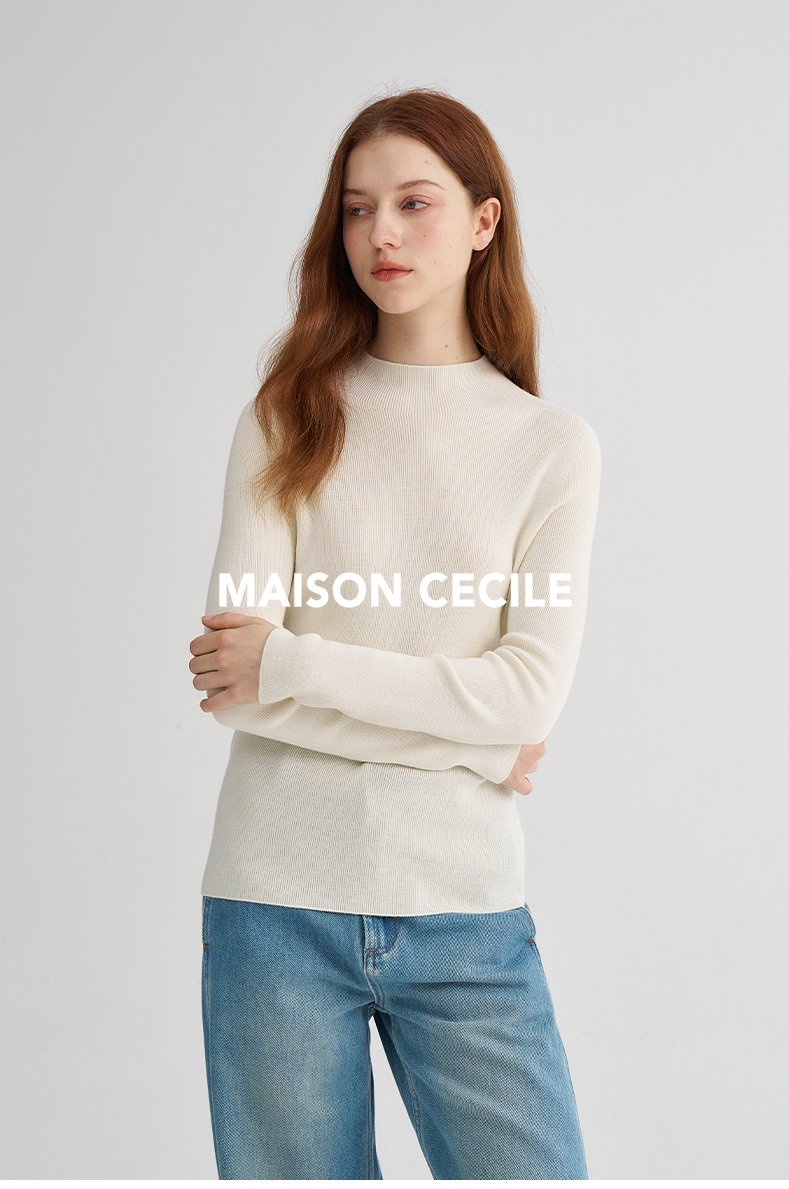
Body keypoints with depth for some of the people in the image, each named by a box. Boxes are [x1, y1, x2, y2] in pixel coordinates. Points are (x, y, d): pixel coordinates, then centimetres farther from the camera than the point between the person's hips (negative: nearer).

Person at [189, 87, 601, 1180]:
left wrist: (291, 661, -12)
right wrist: (469, 739, -11)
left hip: (466, 907, 0)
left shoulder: (553, 445, 2)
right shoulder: (285, 422, 2)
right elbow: (229, 680, -8)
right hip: (278, 898, 0)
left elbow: (533, 690, -9)